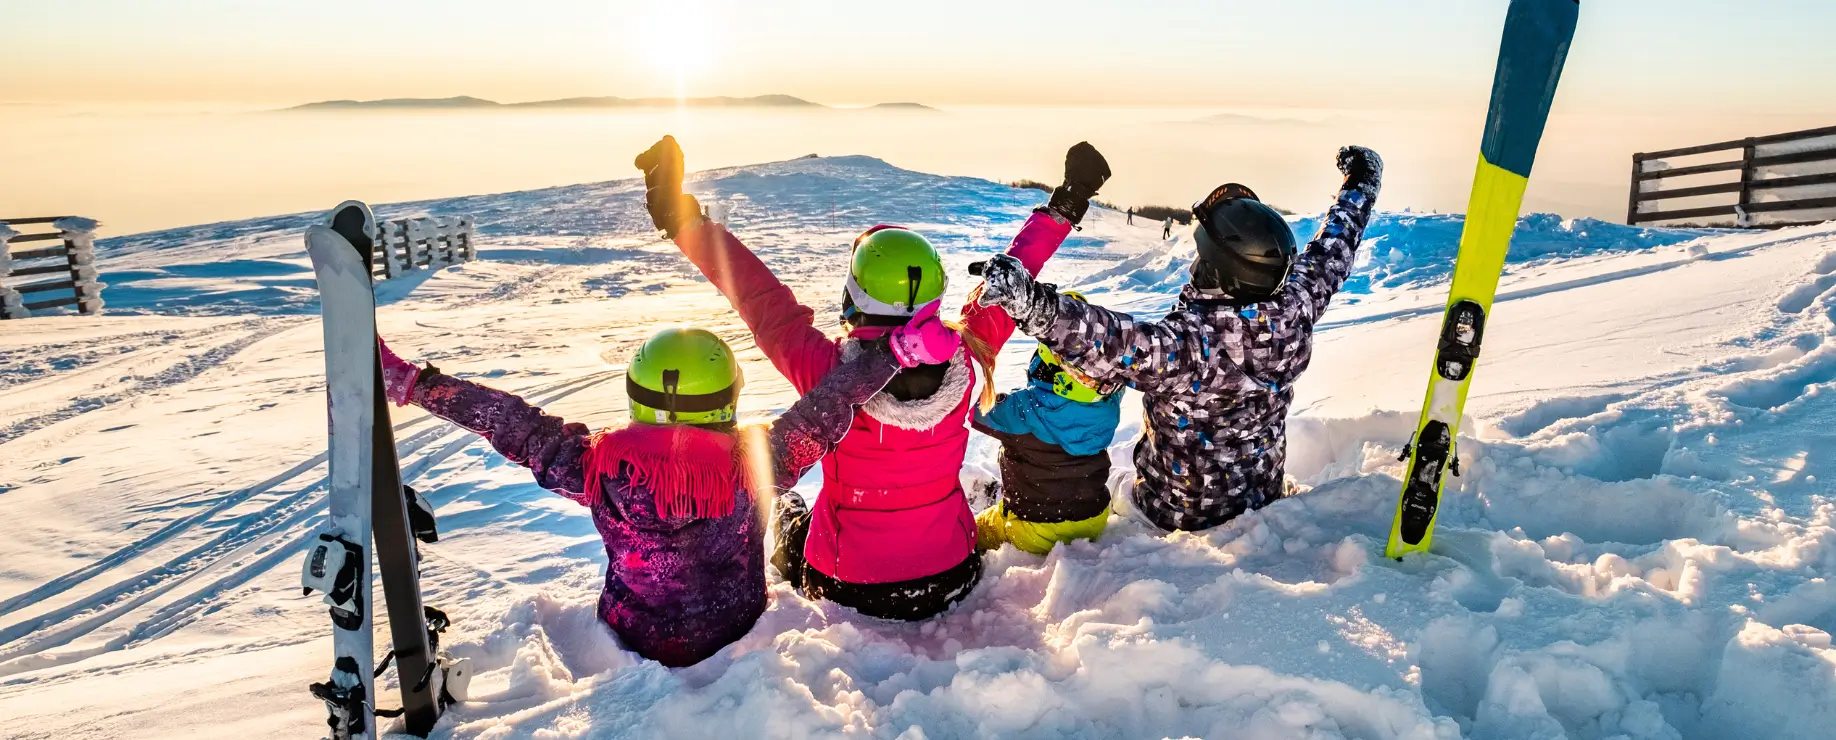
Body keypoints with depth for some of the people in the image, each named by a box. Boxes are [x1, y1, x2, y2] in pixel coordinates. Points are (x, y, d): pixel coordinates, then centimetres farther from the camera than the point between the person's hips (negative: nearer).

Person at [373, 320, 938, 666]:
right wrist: (892, 350, -18)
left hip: (636, 643, 1)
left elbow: (514, 427, -24)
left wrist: (409, 382, -17)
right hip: (737, 638, -1)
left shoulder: (602, 467, -28)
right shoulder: (752, 464, -29)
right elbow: (824, 414, -25)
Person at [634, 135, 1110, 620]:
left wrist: (682, 220, -9)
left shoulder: (829, 372, -30)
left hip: (850, 592, -2)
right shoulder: (963, 361, -22)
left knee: (784, 508, 31)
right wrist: (1062, 210, 7)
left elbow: (760, 299, -19)